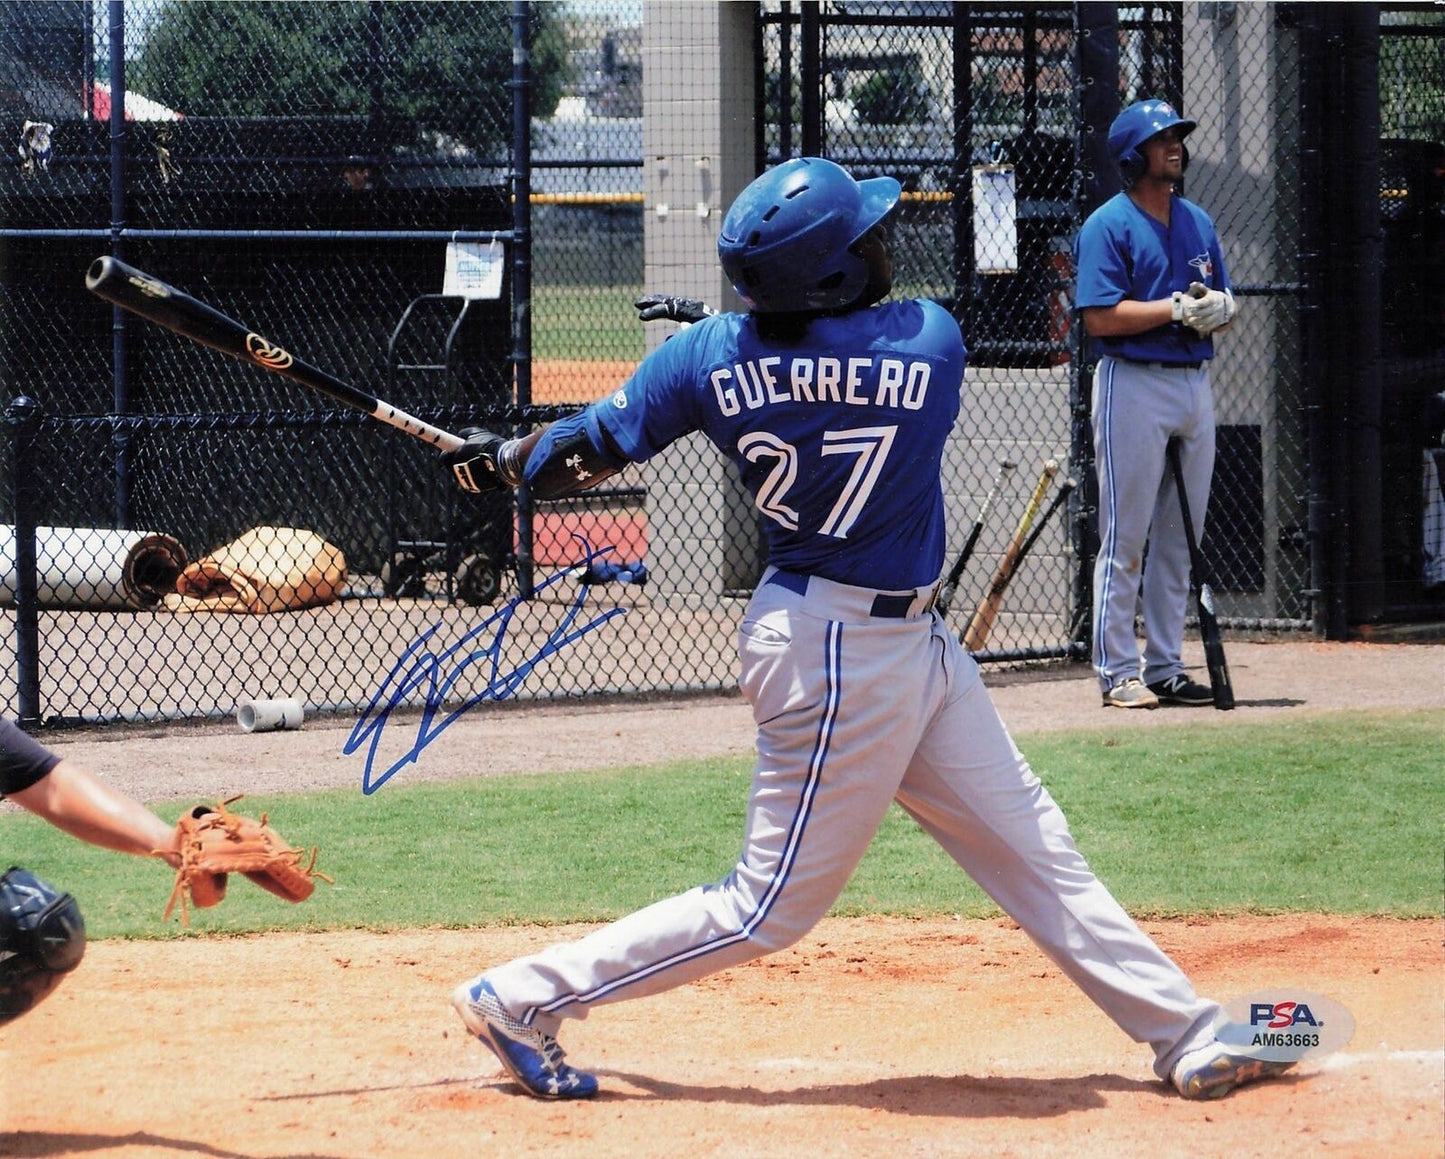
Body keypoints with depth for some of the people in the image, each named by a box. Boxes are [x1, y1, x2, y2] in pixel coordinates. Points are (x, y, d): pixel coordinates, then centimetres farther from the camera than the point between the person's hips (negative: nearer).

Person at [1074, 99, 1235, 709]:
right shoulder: (1108, 225, -7)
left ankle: (1164, 666, 17)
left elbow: (1222, 300, 17)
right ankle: (1116, 672, -2)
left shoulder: (1198, 222, 14)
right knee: (1125, 539, -6)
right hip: (1134, 383, -7)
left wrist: (1219, 308, -7)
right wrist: (1177, 308, -19)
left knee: (1180, 538, 10)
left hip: (1195, 381, 7)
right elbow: (1100, 317, -15)